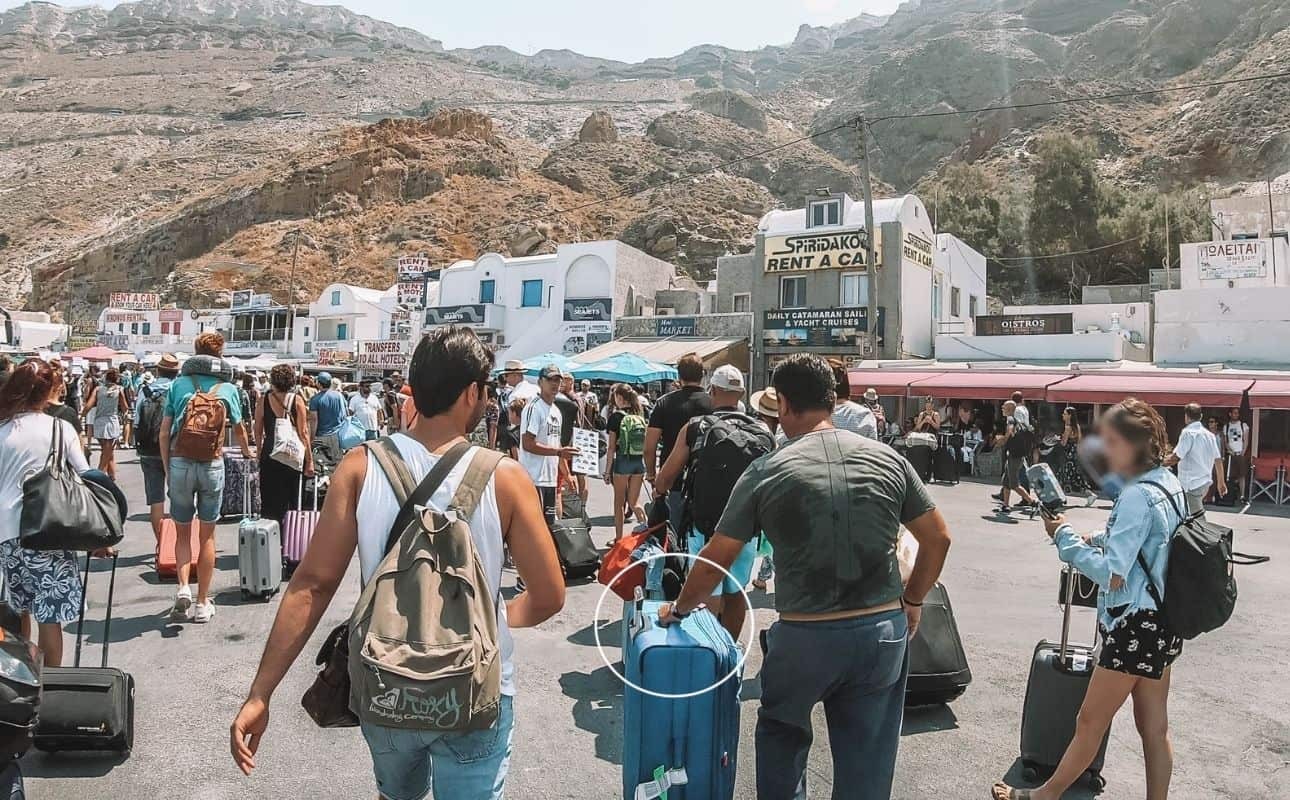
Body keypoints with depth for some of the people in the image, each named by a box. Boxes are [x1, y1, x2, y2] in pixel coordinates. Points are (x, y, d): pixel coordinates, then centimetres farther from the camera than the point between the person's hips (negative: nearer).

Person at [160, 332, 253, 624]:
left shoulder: (178, 384, 4)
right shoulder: (228, 389, 5)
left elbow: (164, 433, 2)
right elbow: (238, 428, 21)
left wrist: (167, 469, 11)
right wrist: (247, 451, 40)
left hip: (180, 463, 0)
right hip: (212, 465, 0)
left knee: (182, 533, 15)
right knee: (207, 536, 8)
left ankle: (183, 588, -4)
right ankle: (202, 603, 14)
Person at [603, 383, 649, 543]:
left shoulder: (616, 417, -8)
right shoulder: (640, 416, 6)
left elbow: (612, 447, -8)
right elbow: (646, 446, 9)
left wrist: (607, 470, -3)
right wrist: (645, 468, 17)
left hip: (622, 462, -4)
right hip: (639, 462, 4)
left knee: (619, 502, 9)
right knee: (634, 502, 13)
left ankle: (619, 538, 16)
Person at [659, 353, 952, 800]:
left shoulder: (766, 472, -8)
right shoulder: (887, 458, 0)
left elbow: (717, 558, -1)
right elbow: (938, 539, 5)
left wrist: (679, 609, 14)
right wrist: (912, 600, 19)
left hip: (806, 635, -2)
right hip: (885, 629, 3)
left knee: (781, 730, 25)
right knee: (867, 760, 16)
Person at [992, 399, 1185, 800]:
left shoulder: (1137, 496, -22)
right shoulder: (1169, 484, 7)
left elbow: (1112, 575, -24)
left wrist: (1065, 536, -15)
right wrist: (1097, 541, 5)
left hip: (1136, 626, -9)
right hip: (1161, 622, 9)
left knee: (1090, 722, 6)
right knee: (1154, 727, 16)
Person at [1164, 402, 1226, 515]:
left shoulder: (1188, 432, -13)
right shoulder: (1209, 434, 9)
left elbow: (1176, 457, -20)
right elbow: (1218, 459, 12)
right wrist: (1221, 482, 18)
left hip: (1192, 484, -8)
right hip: (1205, 482, 8)